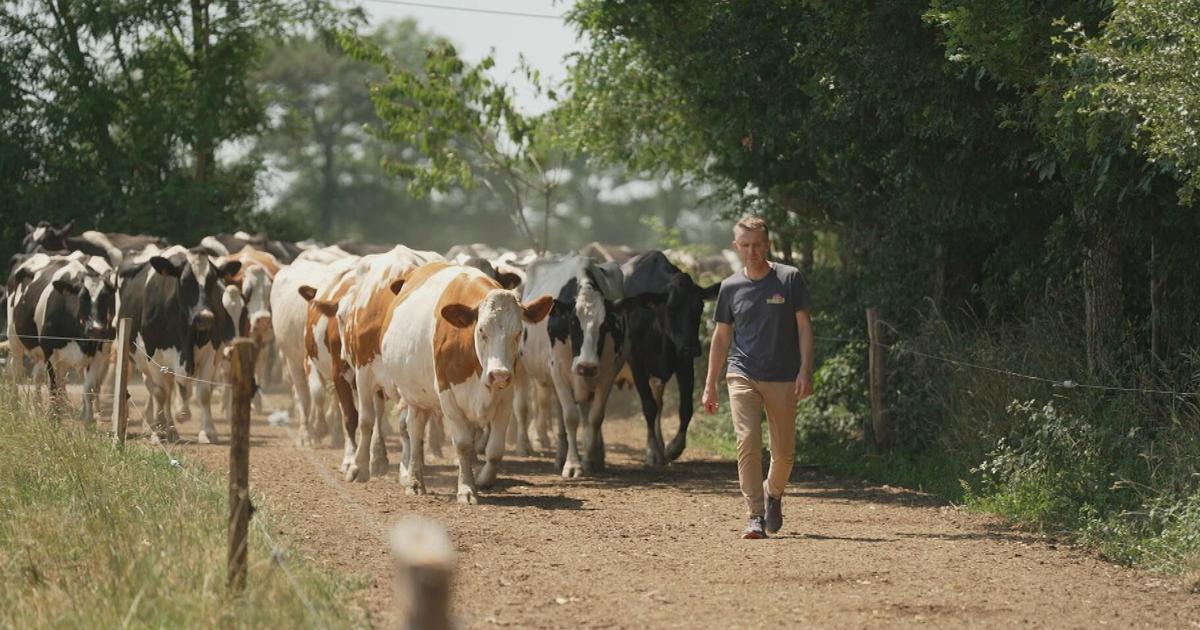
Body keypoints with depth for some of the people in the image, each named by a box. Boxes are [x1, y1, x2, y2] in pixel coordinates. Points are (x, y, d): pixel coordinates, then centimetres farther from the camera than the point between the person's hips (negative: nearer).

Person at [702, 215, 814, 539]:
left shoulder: (790, 278, 0)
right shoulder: (730, 287, 6)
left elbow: (804, 326, 1)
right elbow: (721, 336, 13)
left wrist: (805, 370, -10)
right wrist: (710, 385, 11)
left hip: (783, 378, -1)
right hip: (742, 375, 1)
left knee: (784, 452, 5)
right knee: (748, 442, -15)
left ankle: (773, 492, 36)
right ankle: (756, 516, -14)